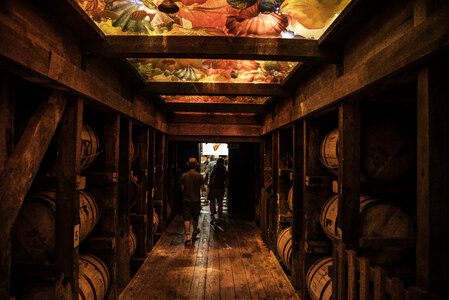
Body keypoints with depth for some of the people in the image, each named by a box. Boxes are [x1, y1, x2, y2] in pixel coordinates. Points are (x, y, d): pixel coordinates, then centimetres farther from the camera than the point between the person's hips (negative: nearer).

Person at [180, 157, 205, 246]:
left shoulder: (183, 176, -5)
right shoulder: (199, 176, -7)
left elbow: (182, 189, 0)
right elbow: (202, 188, -3)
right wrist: (204, 188, 19)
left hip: (186, 200, 0)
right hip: (196, 200, 0)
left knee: (186, 219, -1)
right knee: (195, 217, 20)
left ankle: (188, 237, -11)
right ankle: (195, 231, 40)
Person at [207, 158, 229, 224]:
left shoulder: (216, 169, -10)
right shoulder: (225, 171, 7)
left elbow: (213, 178, -20)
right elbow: (227, 181, 6)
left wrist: (210, 185, -11)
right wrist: (224, 187, 15)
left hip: (214, 188, -5)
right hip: (221, 189, 5)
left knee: (212, 203, 4)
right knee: (220, 203, 10)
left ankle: (213, 217, -6)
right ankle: (219, 218, 13)